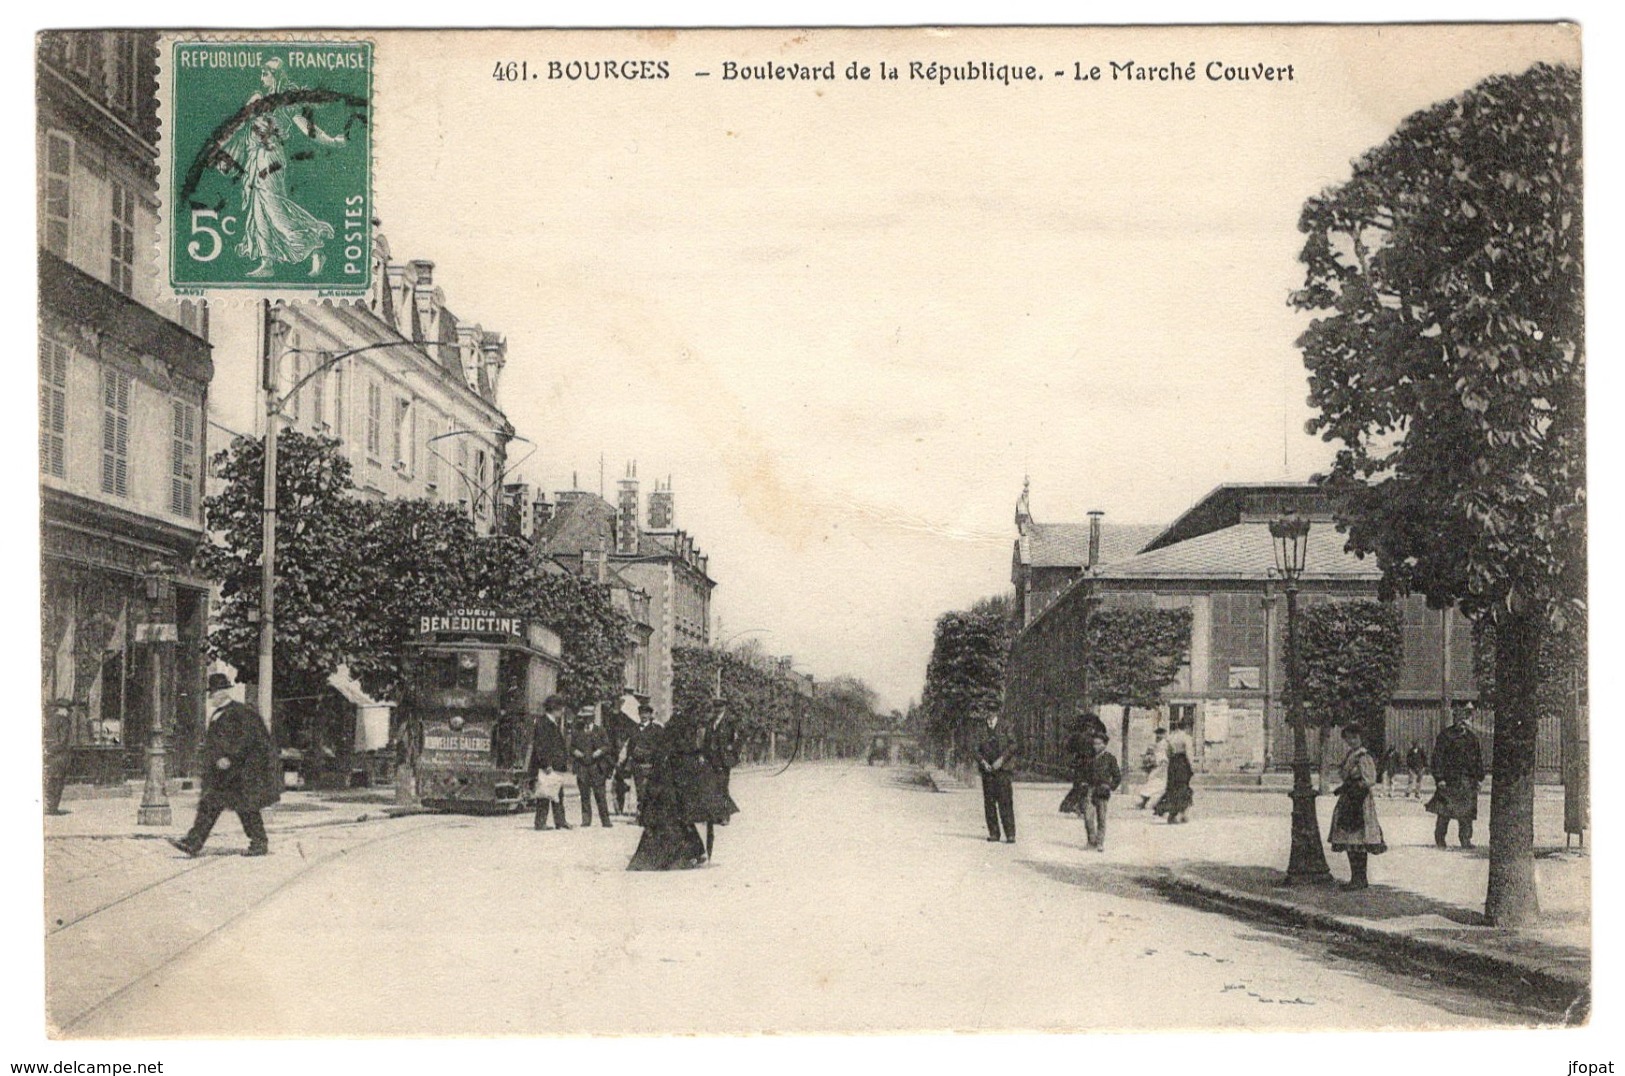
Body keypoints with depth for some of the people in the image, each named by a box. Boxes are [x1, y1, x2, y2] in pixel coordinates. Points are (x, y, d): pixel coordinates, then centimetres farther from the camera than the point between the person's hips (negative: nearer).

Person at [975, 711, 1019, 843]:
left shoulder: (1005, 734, 6)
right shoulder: (984, 737, 18)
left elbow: (1012, 746, -7)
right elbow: (978, 752, 12)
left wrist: (1001, 759, -17)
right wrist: (983, 762, -7)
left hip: (1003, 772, -5)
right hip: (988, 773, 5)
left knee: (1005, 803, -11)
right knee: (989, 803, 4)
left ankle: (1010, 835, -12)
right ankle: (993, 833, 12)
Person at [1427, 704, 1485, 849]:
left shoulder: (1472, 737, 14)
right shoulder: (1445, 735, -2)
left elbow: (1478, 758, 19)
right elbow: (1438, 757, -5)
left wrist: (1479, 777, 11)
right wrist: (1439, 778, -11)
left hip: (1468, 781, 4)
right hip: (1449, 780, -4)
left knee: (1467, 812, 0)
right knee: (1444, 811, 0)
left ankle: (1466, 839, 5)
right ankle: (1439, 838, 11)